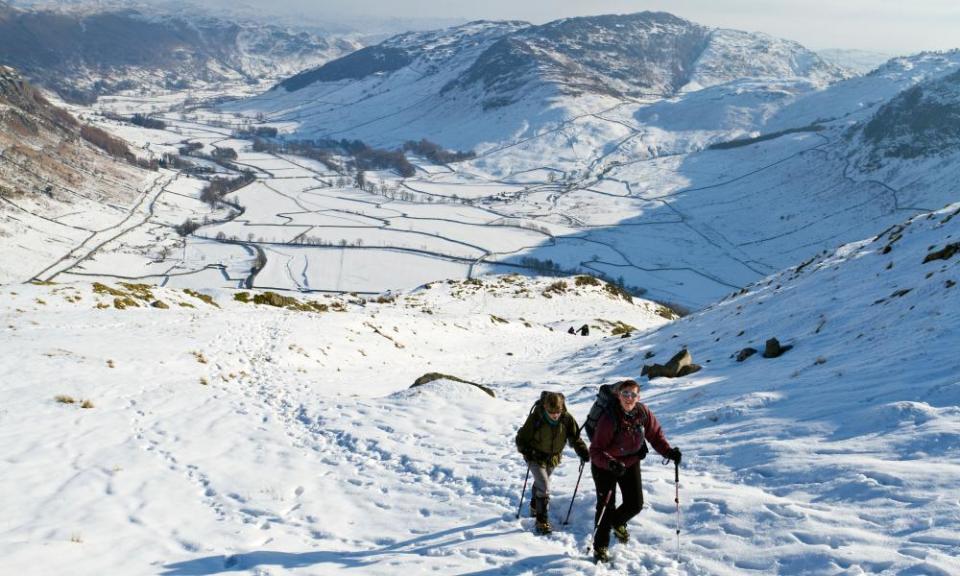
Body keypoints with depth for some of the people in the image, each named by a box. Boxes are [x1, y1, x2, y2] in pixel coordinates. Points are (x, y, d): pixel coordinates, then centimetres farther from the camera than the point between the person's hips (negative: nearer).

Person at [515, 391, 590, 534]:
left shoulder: (567, 418, -16)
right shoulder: (536, 418, -25)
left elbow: (575, 437, -3)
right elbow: (522, 438, -15)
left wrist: (582, 450, -18)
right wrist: (527, 451, -29)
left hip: (553, 458, 4)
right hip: (536, 457, -4)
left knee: (540, 483, 26)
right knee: (544, 488, -16)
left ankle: (535, 507, 50)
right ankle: (542, 521, -6)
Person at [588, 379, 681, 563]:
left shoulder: (643, 412, -16)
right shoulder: (609, 419, -30)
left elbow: (655, 434, -3)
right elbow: (596, 450, -28)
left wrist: (668, 451, -18)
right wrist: (611, 464, -44)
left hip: (631, 462, 5)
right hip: (605, 465, -4)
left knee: (635, 504, 4)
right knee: (606, 506, -4)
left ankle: (617, 522, 39)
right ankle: (600, 547, 15)